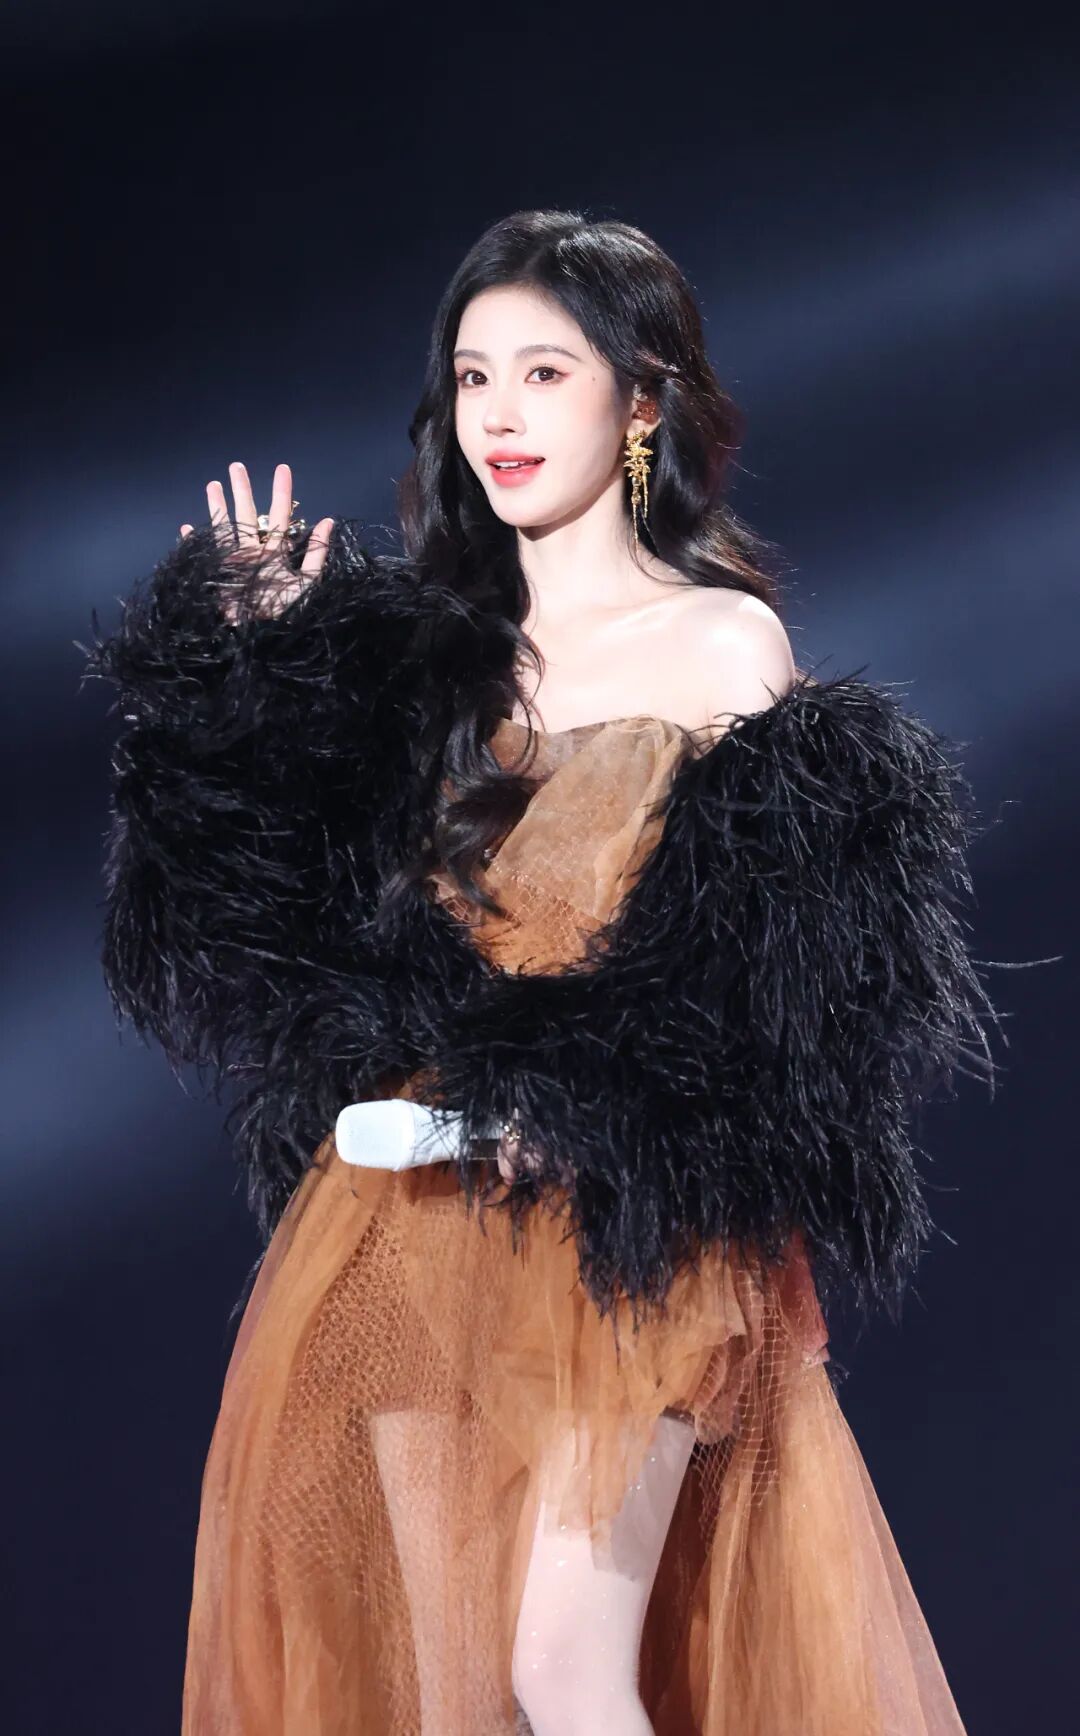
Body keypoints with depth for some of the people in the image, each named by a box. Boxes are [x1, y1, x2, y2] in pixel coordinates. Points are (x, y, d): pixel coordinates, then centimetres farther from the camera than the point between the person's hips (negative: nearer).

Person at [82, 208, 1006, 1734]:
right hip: (416, 1208, 5)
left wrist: (567, 1094, -15)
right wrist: (260, 676, 0)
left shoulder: (726, 645, 0)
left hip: (626, 1227, -4)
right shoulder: (424, 651, 12)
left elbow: (773, 963, -3)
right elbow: (294, 903, 5)